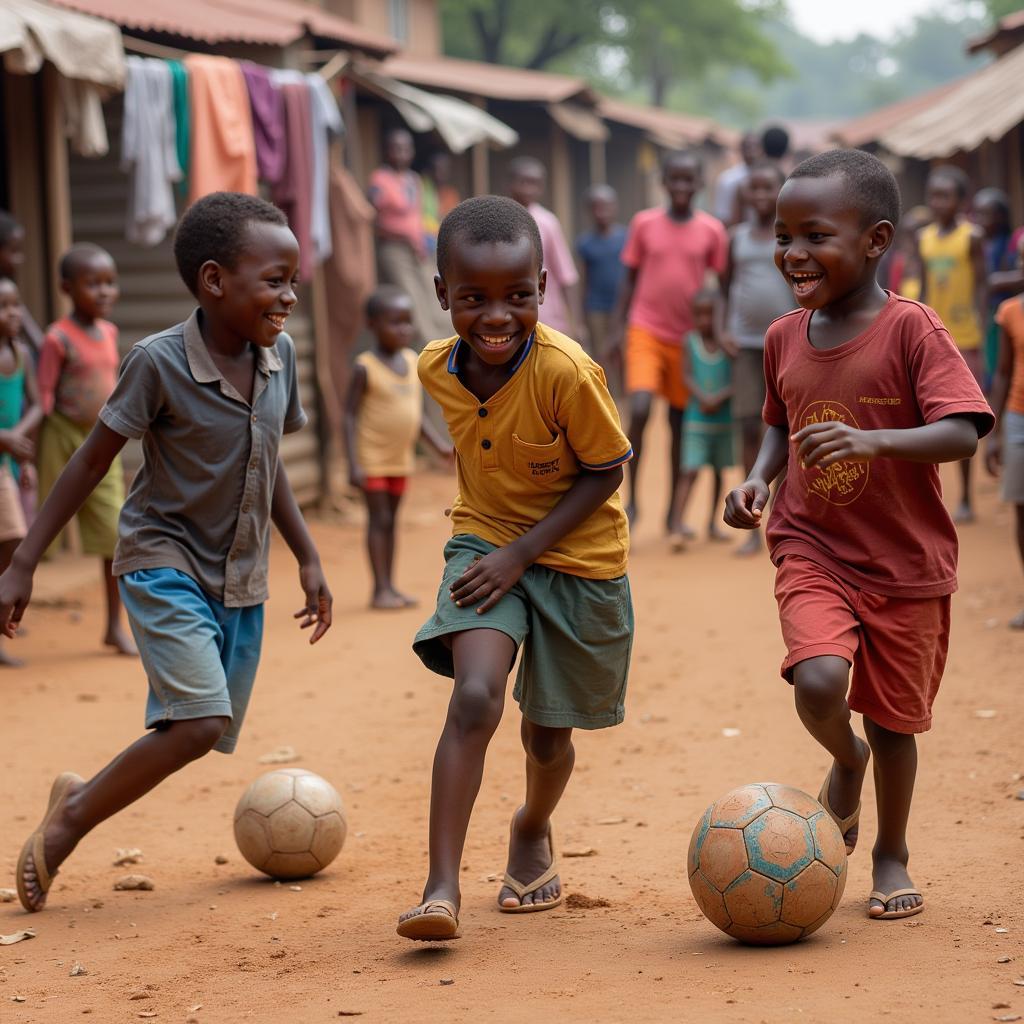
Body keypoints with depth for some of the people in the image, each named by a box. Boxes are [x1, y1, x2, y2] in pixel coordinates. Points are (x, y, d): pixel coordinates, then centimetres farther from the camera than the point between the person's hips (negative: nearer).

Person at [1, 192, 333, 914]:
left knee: (211, 735, 7)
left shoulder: (279, 355, -2)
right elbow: (94, 459, -10)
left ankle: (83, 796, 31)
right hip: (164, 563, -6)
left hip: (242, 578, 7)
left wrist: (308, 560, 15)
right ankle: (69, 821, -1)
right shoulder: (160, 362, -18)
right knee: (198, 723, -22)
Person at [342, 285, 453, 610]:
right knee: (378, 519, -4)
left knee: (391, 521, 11)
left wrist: (439, 444, 4)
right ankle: (380, 589, -1)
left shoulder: (411, 360, 5)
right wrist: (353, 463, -20)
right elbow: (350, 415, -14)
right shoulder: (365, 367, -14)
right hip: (373, 460, -6)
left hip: (401, 460, 6)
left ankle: (390, 587, 17)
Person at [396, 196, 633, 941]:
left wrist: (522, 552, -21)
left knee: (547, 734, 12)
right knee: (476, 697, -22)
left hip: (576, 556, -2)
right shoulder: (437, 369, -11)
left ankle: (533, 828, 47)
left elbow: (605, 472, -16)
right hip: (485, 543, 2)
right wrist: (489, 540, 11)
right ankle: (442, 886, -20)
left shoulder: (567, 373, -26)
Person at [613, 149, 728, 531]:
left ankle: (674, 511, 18)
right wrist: (618, 329, 0)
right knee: (639, 410, -18)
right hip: (645, 331, -1)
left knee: (680, 421, 8)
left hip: (688, 338, 1)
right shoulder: (644, 224, -1)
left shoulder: (712, 231, -1)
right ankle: (632, 501, -4)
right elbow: (630, 280, 5)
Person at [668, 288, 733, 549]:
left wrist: (720, 397, -22)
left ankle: (713, 525, 26)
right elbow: (687, 376, -8)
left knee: (718, 471, 12)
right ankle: (678, 529, -17)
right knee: (690, 471, -11)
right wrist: (703, 399, -24)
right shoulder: (690, 341, -2)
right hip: (696, 419, -1)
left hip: (724, 417, 1)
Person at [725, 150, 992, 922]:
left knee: (892, 718, 9)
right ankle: (846, 763, 15)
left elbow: (963, 433, -23)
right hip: (812, 549, 3)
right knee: (818, 682, -21)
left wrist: (871, 440, -38)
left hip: (904, 562, -2)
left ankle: (892, 856, 33)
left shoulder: (911, 329, -15)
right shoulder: (785, 339, 2)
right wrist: (758, 479, 0)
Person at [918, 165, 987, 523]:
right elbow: (925, 289, 13)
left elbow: (981, 287, -7)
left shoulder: (971, 236, -7)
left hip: (964, 341, -5)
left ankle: (966, 500, 8)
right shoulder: (924, 238, 8)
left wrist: (978, 331, -14)